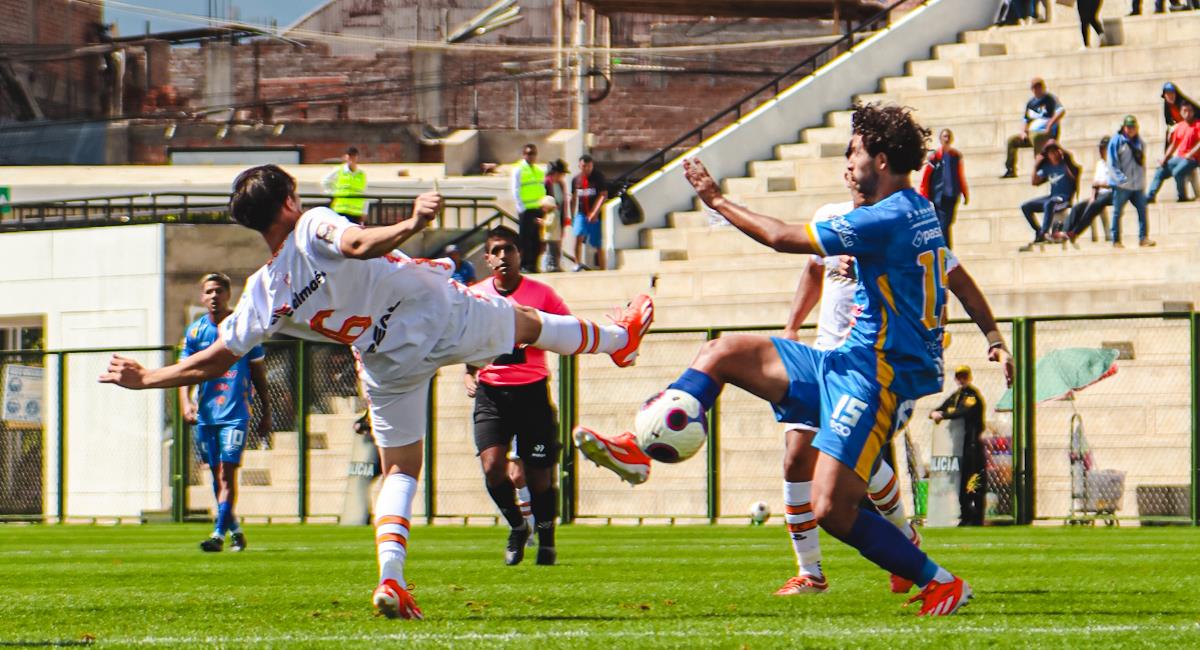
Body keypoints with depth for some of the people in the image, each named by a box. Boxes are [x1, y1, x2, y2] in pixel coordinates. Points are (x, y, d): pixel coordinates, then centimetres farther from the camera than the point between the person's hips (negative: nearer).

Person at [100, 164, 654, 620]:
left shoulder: (262, 296, -6)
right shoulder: (315, 229, -17)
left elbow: (213, 362, -5)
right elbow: (359, 244, -40)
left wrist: (144, 378, 4)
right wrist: (411, 225, -47)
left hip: (391, 366, 3)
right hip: (445, 315, -3)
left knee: (399, 468, 17)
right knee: (527, 323, 25)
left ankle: (391, 580, -3)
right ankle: (618, 339, 51)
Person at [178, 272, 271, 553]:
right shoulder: (195, 331, 7)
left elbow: (259, 374, 6)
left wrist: (266, 413, 6)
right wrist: (185, 402, -13)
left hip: (235, 413, -3)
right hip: (205, 413, 4)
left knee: (227, 472, -12)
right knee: (217, 474, 8)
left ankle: (219, 533, -15)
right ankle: (234, 529, 20)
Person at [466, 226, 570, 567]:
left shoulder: (541, 294, -1)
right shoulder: (475, 296, 5)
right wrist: (469, 373, 5)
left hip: (532, 389, -1)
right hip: (491, 391, 1)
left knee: (538, 475, 0)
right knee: (492, 465, -17)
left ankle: (546, 537, 24)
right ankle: (516, 526, 9)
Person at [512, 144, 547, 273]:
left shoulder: (540, 170, 13)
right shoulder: (518, 170, -3)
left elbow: (543, 190, 16)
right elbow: (516, 192, -6)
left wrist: (544, 205, 6)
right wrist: (521, 208, -13)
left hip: (538, 209, 5)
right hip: (525, 210, -5)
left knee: (537, 239, 5)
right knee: (525, 239, -3)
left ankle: (533, 264, 12)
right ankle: (524, 265, 2)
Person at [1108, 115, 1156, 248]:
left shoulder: (1140, 142, 12)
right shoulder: (1116, 141, -3)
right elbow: (1112, 164, -8)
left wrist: (1142, 180, 8)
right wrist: (1121, 178, -18)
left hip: (1137, 185, 4)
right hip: (1121, 186, -4)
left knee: (1142, 209, -3)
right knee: (1117, 212, 0)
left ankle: (1143, 238, 0)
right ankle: (1116, 241, 6)